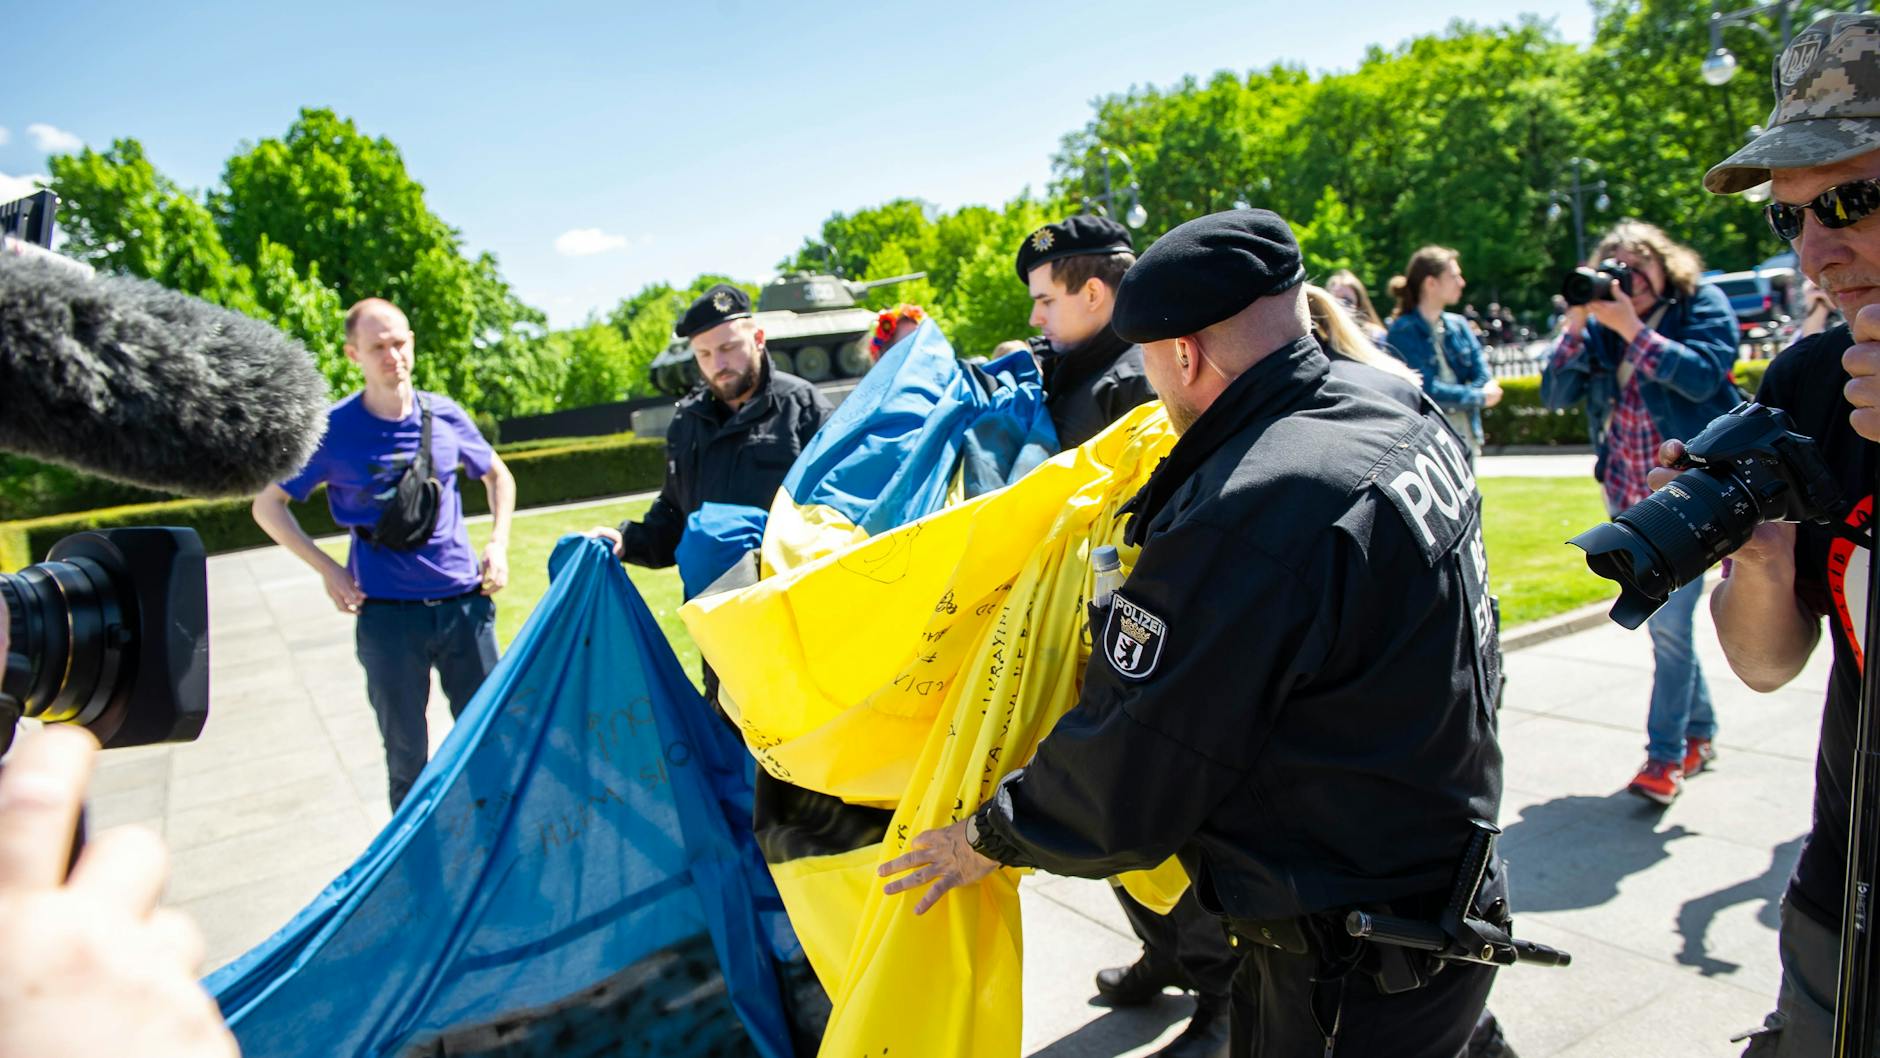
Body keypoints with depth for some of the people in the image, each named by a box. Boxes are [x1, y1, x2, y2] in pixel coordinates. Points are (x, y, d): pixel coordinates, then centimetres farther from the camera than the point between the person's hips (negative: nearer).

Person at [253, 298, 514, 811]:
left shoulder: (445, 415, 0)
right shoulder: (333, 430, -7)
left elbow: (498, 476, 18)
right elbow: (266, 506, 4)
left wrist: (498, 543, 4)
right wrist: (328, 568, -5)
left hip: (464, 604, 2)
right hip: (387, 614, -2)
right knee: (406, 755, 10)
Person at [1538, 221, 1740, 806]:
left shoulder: (1702, 304, -3)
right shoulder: (1601, 323, 6)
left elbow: (1702, 376, -20)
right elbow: (1555, 393, -4)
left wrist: (1634, 328, -23)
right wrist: (1576, 323, -13)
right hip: (1629, 498, 5)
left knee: (1669, 622, -10)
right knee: (1664, 621, 13)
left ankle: (1665, 756, -1)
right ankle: (1700, 732, 30)